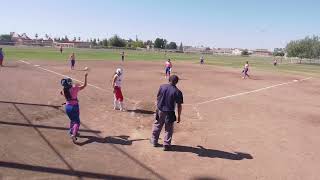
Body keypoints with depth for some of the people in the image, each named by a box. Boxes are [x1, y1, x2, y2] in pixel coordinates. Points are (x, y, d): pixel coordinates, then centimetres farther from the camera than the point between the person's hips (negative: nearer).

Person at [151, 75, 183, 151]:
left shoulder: (162, 87, -5)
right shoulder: (178, 92, -13)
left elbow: (158, 98, 4)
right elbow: (179, 106, -9)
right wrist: (179, 116, 2)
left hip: (160, 111, 3)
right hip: (169, 113, -3)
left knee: (157, 126, 20)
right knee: (168, 129, 12)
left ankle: (154, 141, 34)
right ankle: (166, 145, 18)